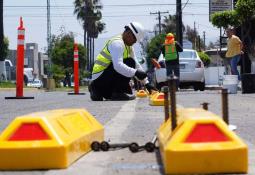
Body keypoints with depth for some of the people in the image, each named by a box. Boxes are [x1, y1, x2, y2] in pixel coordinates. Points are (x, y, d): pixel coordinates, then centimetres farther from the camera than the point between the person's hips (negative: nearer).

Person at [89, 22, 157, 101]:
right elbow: (118, 65, -31)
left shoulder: (128, 47, 15)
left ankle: (97, 91, 15)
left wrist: (146, 83, 9)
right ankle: (118, 93, -17)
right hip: (100, 77, -10)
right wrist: (135, 73, -34)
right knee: (129, 63, -19)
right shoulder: (117, 43, -17)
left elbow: (137, 65, 15)